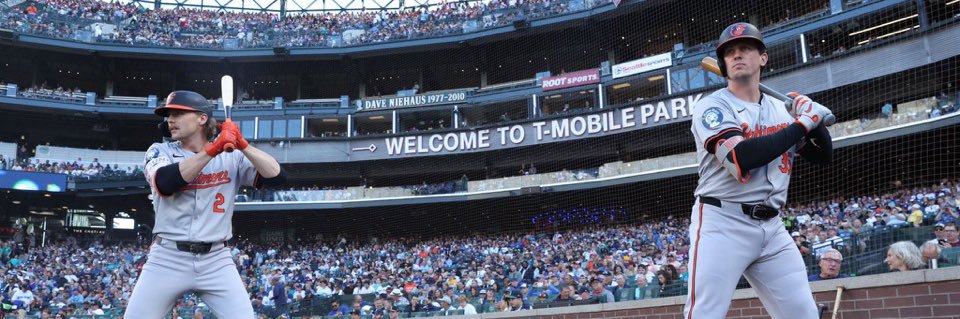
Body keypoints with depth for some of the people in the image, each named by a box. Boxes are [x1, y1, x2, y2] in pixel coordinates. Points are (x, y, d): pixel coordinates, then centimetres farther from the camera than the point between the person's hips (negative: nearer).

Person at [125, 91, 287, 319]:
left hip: (216, 261, 0)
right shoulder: (160, 152, 6)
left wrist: (242, 145, -13)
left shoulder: (232, 157, 6)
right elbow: (165, 183, -16)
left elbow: (277, 177, -5)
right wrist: (213, 148, -20)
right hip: (168, 259, 0)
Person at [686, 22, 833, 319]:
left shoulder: (782, 108, 15)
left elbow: (824, 156, 19)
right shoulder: (712, 106, -4)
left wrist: (814, 115, 0)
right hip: (722, 223, -6)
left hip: (772, 227, 6)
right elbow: (740, 159, -21)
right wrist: (802, 124, -15)